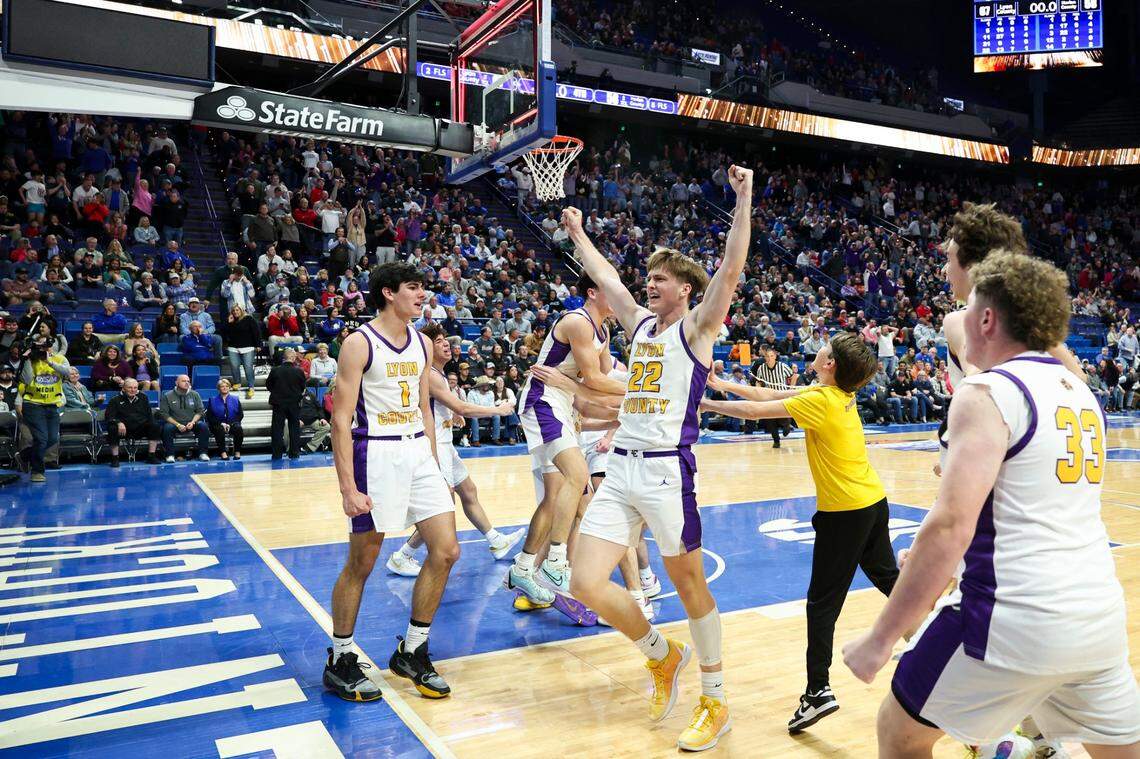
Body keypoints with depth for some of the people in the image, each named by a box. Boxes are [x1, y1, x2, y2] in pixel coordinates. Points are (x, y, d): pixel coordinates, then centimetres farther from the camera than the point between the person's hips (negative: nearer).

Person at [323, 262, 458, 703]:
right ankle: (339, 661, 23)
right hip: (376, 454, -7)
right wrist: (348, 488, -18)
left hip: (418, 452, 7)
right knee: (361, 564, 3)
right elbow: (341, 419, -13)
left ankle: (412, 652, 19)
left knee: (445, 551, 3)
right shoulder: (359, 344, -9)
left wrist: (434, 466, 15)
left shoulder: (422, 344, 11)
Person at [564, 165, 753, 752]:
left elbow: (732, 266, -12)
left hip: (667, 470, -6)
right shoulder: (640, 323, 17)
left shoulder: (697, 328, 0)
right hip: (622, 469, 6)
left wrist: (743, 198, -12)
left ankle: (715, 703, 26)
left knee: (690, 587, 7)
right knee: (586, 584, -1)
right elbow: (602, 274, 28)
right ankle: (662, 655, 25)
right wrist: (577, 232, 36)